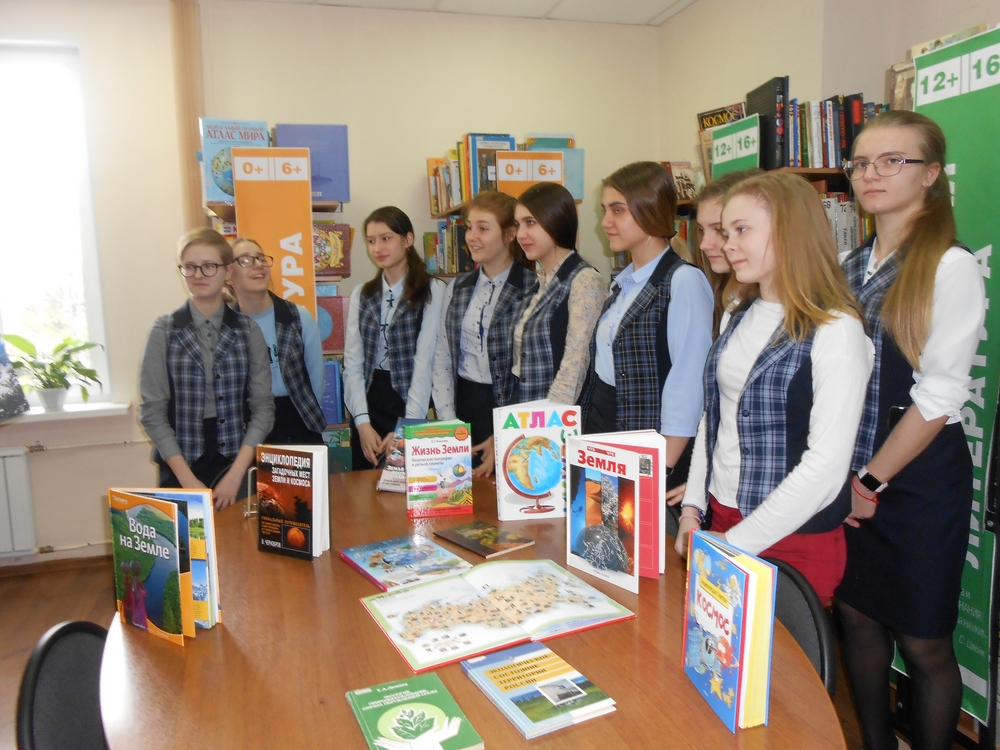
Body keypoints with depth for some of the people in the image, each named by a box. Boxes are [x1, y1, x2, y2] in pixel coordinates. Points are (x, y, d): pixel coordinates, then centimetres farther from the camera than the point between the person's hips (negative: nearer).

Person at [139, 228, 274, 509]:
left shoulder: (248, 330, 0)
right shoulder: (164, 331, -2)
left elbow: (263, 406, -2)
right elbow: (152, 411, -3)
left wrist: (236, 474, -11)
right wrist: (187, 479, -10)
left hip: (237, 465, 1)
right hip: (180, 468, 0)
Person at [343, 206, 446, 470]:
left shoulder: (433, 291, -5)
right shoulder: (361, 295, 10)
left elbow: (425, 361, -12)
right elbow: (352, 362, 4)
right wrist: (363, 423, -8)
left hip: (410, 401, -4)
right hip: (368, 401, 4)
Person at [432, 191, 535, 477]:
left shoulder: (532, 289, -10)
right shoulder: (458, 287, 8)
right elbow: (442, 356, 8)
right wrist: (448, 423, 0)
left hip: (509, 406, -4)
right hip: (463, 404, 5)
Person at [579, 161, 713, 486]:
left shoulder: (684, 282, -15)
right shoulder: (622, 283, 10)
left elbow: (688, 385, -18)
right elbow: (602, 366, 10)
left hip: (646, 446, -7)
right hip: (602, 426, 7)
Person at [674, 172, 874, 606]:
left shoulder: (835, 330, -16)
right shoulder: (737, 318, 7)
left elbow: (827, 465, -20)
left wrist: (737, 542, -18)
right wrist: (692, 507, 3)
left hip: (795, 541, -6)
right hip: (722, 521, 6)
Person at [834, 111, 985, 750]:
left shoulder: (951, 268, -11)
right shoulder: (850, 267, 8)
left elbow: (939, 398, -16)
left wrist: (872, 482, -12)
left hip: (917, 477, -6)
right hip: (850, 474, 6)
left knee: (923, 643, 6)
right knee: (857, 617, 16)